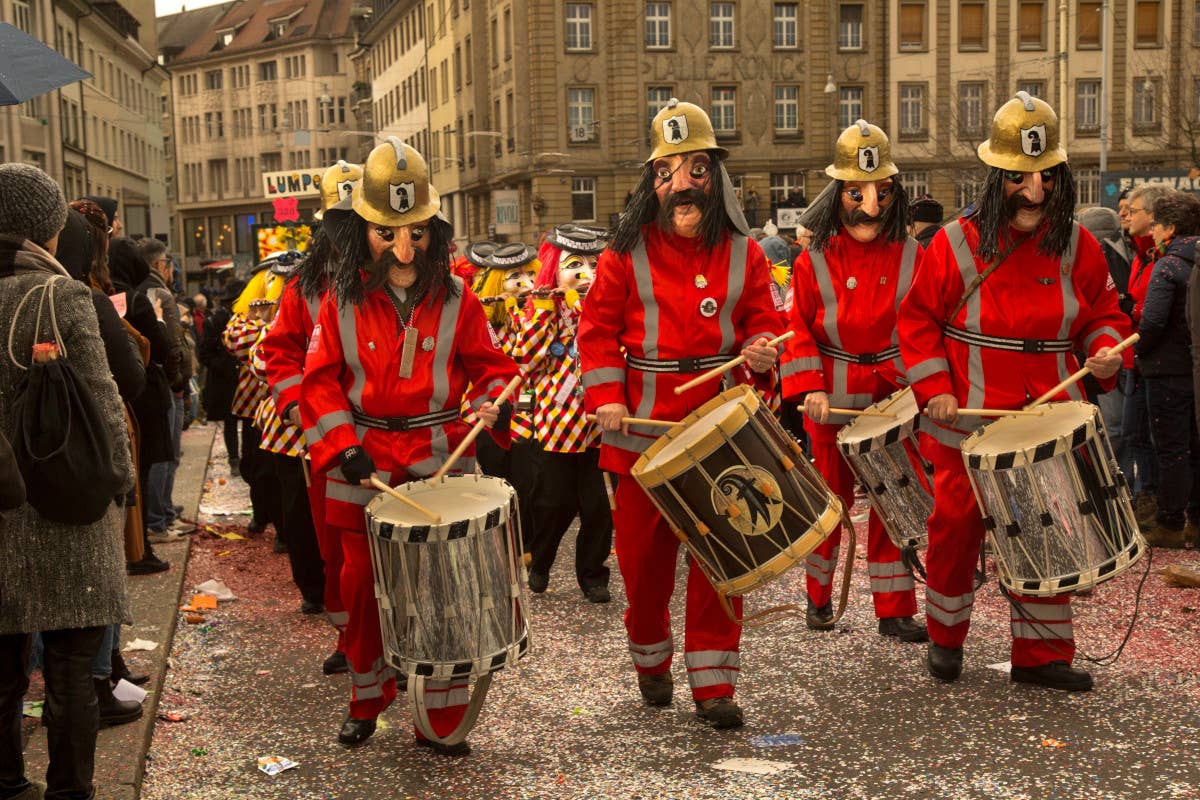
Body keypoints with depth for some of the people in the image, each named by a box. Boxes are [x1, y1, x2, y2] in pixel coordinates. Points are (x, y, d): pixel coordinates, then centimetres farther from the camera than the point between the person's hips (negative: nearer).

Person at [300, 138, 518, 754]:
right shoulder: (341, 301, 2)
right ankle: (367, 701, 30)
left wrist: (496, 402, -14)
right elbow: (320, 382, 0)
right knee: (363, 586, 10)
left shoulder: (455, 299, 2)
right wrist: (345, 450, -13)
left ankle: (442, 718, 14)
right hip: (362, 469, 1)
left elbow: (492, 366, 8)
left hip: (440, 463, -1)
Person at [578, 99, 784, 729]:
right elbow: (597, 329, 1)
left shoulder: (742, 254, 5)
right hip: (644, 429, -1)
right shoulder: (626, 253, 0)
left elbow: (763, 322, 11)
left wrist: (762, 352, -12)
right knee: (645, 557, 10)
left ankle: (713, 683, 13)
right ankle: (650, 660, 34)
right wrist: (606, 397, -11)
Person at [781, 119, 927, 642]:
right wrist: (810, 388, -15)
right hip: (832, 403, -1)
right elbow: (798, 329, -3)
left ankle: (894, 610, 13)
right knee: (831, 497, 9)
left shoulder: (910, 256, 2)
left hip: (894, 401, 1)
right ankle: (819, 597, 28)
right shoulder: (815, 260, -2)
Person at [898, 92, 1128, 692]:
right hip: (968, 426, -2)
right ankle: (945, 636, 29)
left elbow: (1103, 314, 14)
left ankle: (1040, 653, 20)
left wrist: (1106, 351, -7)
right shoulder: (956, 244, -5)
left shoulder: (1076, 246, 4)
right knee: (956, 527, 7)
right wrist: (932, 388, -9)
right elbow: (917, 319, 0)